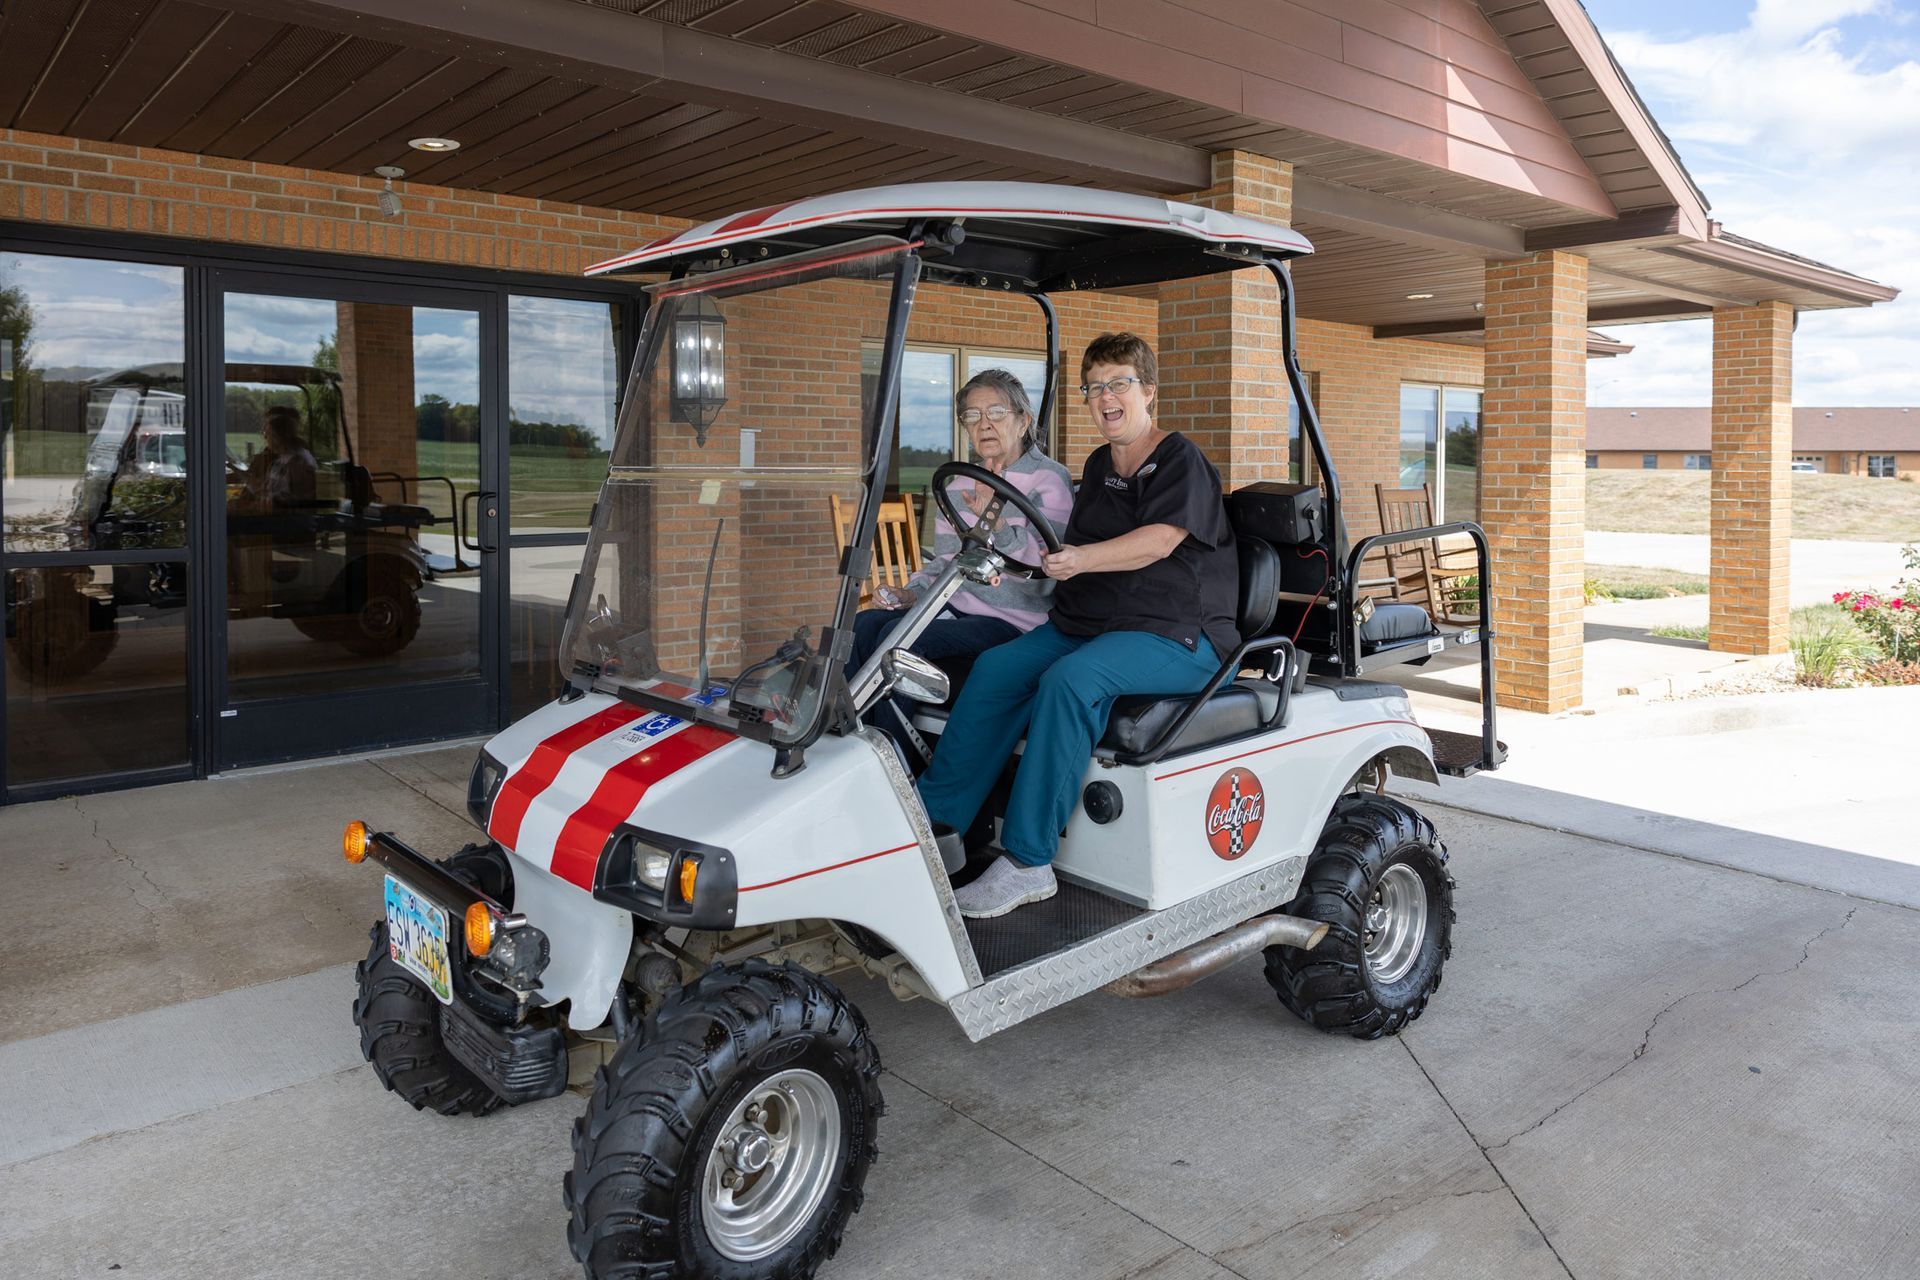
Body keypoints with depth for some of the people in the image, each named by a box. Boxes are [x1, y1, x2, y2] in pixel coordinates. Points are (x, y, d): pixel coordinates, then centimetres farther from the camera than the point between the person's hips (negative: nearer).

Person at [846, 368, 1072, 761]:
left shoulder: (1048, 480, -8)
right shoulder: (963, 485, 15)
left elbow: (1043, 577, -18)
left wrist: (998, 524, -30)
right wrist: (911, 591, 6)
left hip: (1013, 621, -7)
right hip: (959, 608, 7)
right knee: (862, 624, -15)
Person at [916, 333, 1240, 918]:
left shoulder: (1181, 460, -3)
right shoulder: (1098, 466, 20)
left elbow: (1158, 541, -19)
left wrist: (1081, 558, -32)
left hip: (1179, 635, -7)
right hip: (1087, 625, 8)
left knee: (1071, 680, -33)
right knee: (997, 667, -15)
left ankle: (1027, 863, -30)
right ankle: (934, 822, -15)